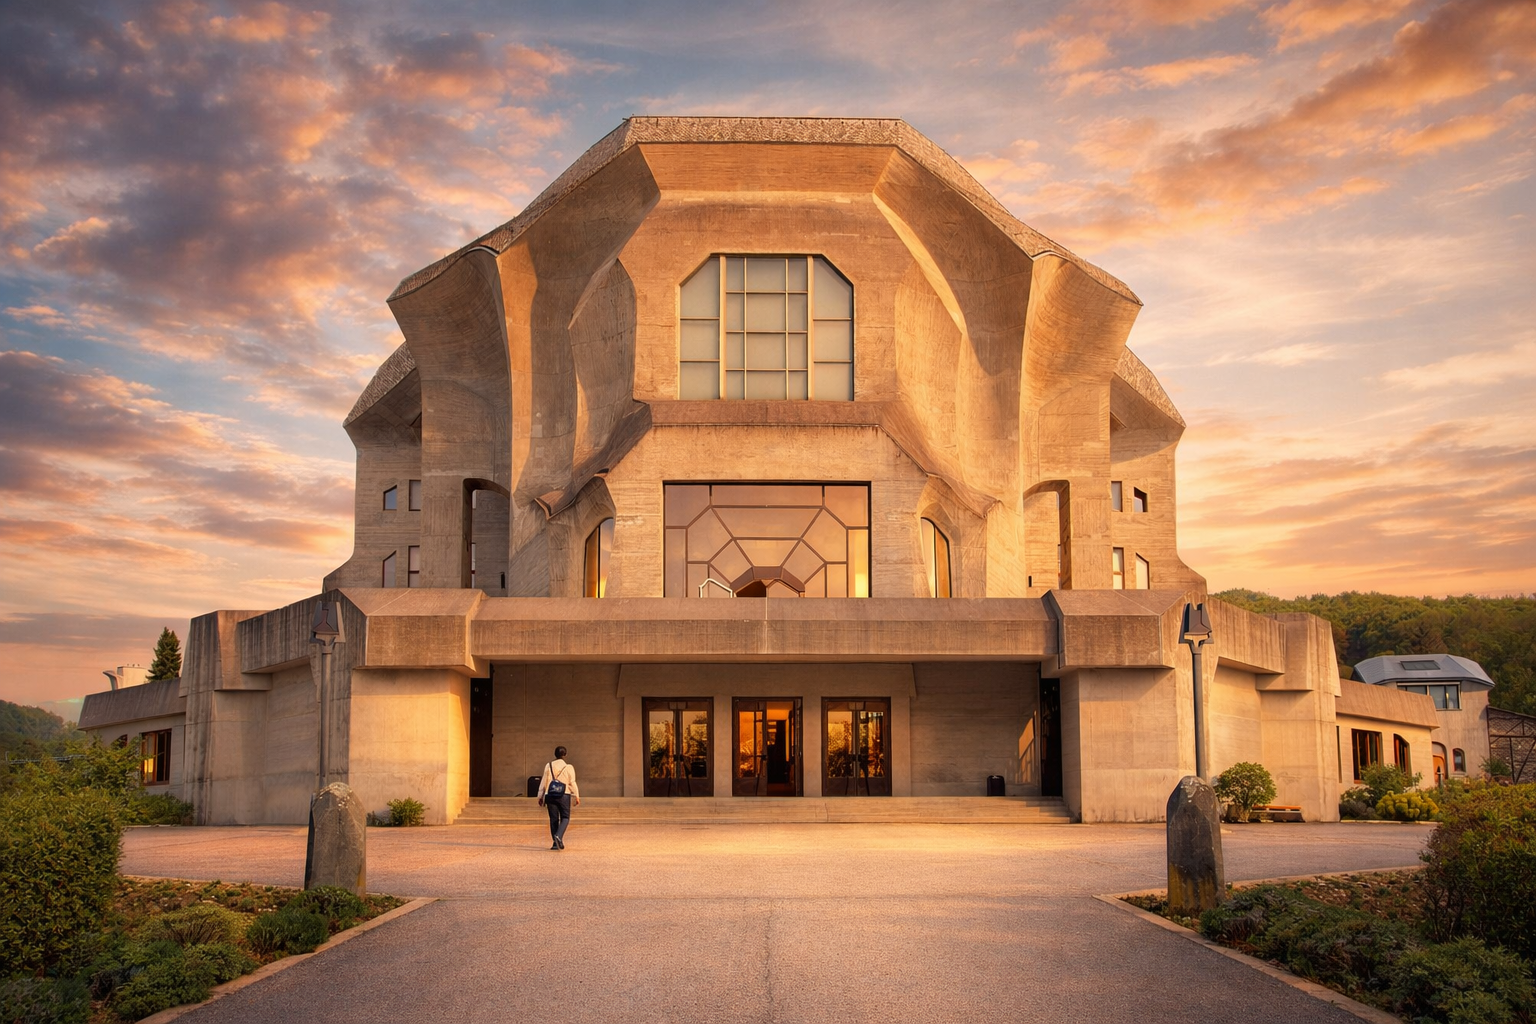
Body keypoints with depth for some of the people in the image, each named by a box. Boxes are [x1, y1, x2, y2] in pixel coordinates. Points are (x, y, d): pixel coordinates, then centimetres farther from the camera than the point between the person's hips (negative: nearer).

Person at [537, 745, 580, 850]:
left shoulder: (549, 766, 6)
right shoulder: (569, 767, 0)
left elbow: (544, 782, 6)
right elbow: (572, 783, -1)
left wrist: (540, 796, 12)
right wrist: (576, 796, 6)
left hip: (550, 795, 2)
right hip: (564, 795, -2)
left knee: (553, 819, 7)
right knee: (565, 818, 6)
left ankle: (557, 843, 5)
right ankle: (558, 836, -19)